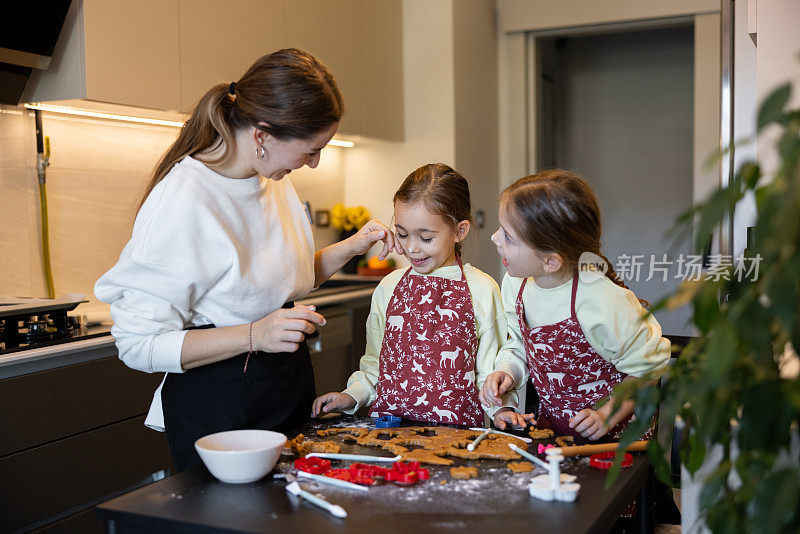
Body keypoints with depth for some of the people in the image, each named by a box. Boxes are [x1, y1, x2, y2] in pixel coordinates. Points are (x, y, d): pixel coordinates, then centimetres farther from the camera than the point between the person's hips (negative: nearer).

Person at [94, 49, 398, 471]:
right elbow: (138, 343, -22)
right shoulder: (181, 203, -24)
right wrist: (256, 335, -30)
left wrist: (351, 246, 3)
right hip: (220, 410, -8)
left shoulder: (275, 180, 2)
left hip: (290, 389, 8)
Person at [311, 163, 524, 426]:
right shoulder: (389, 286, 11)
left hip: (454, 427, -2)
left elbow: (492, 369, 4)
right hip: (388, 421, 3)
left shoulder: (482, 289, 1)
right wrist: (352, 395, 5)